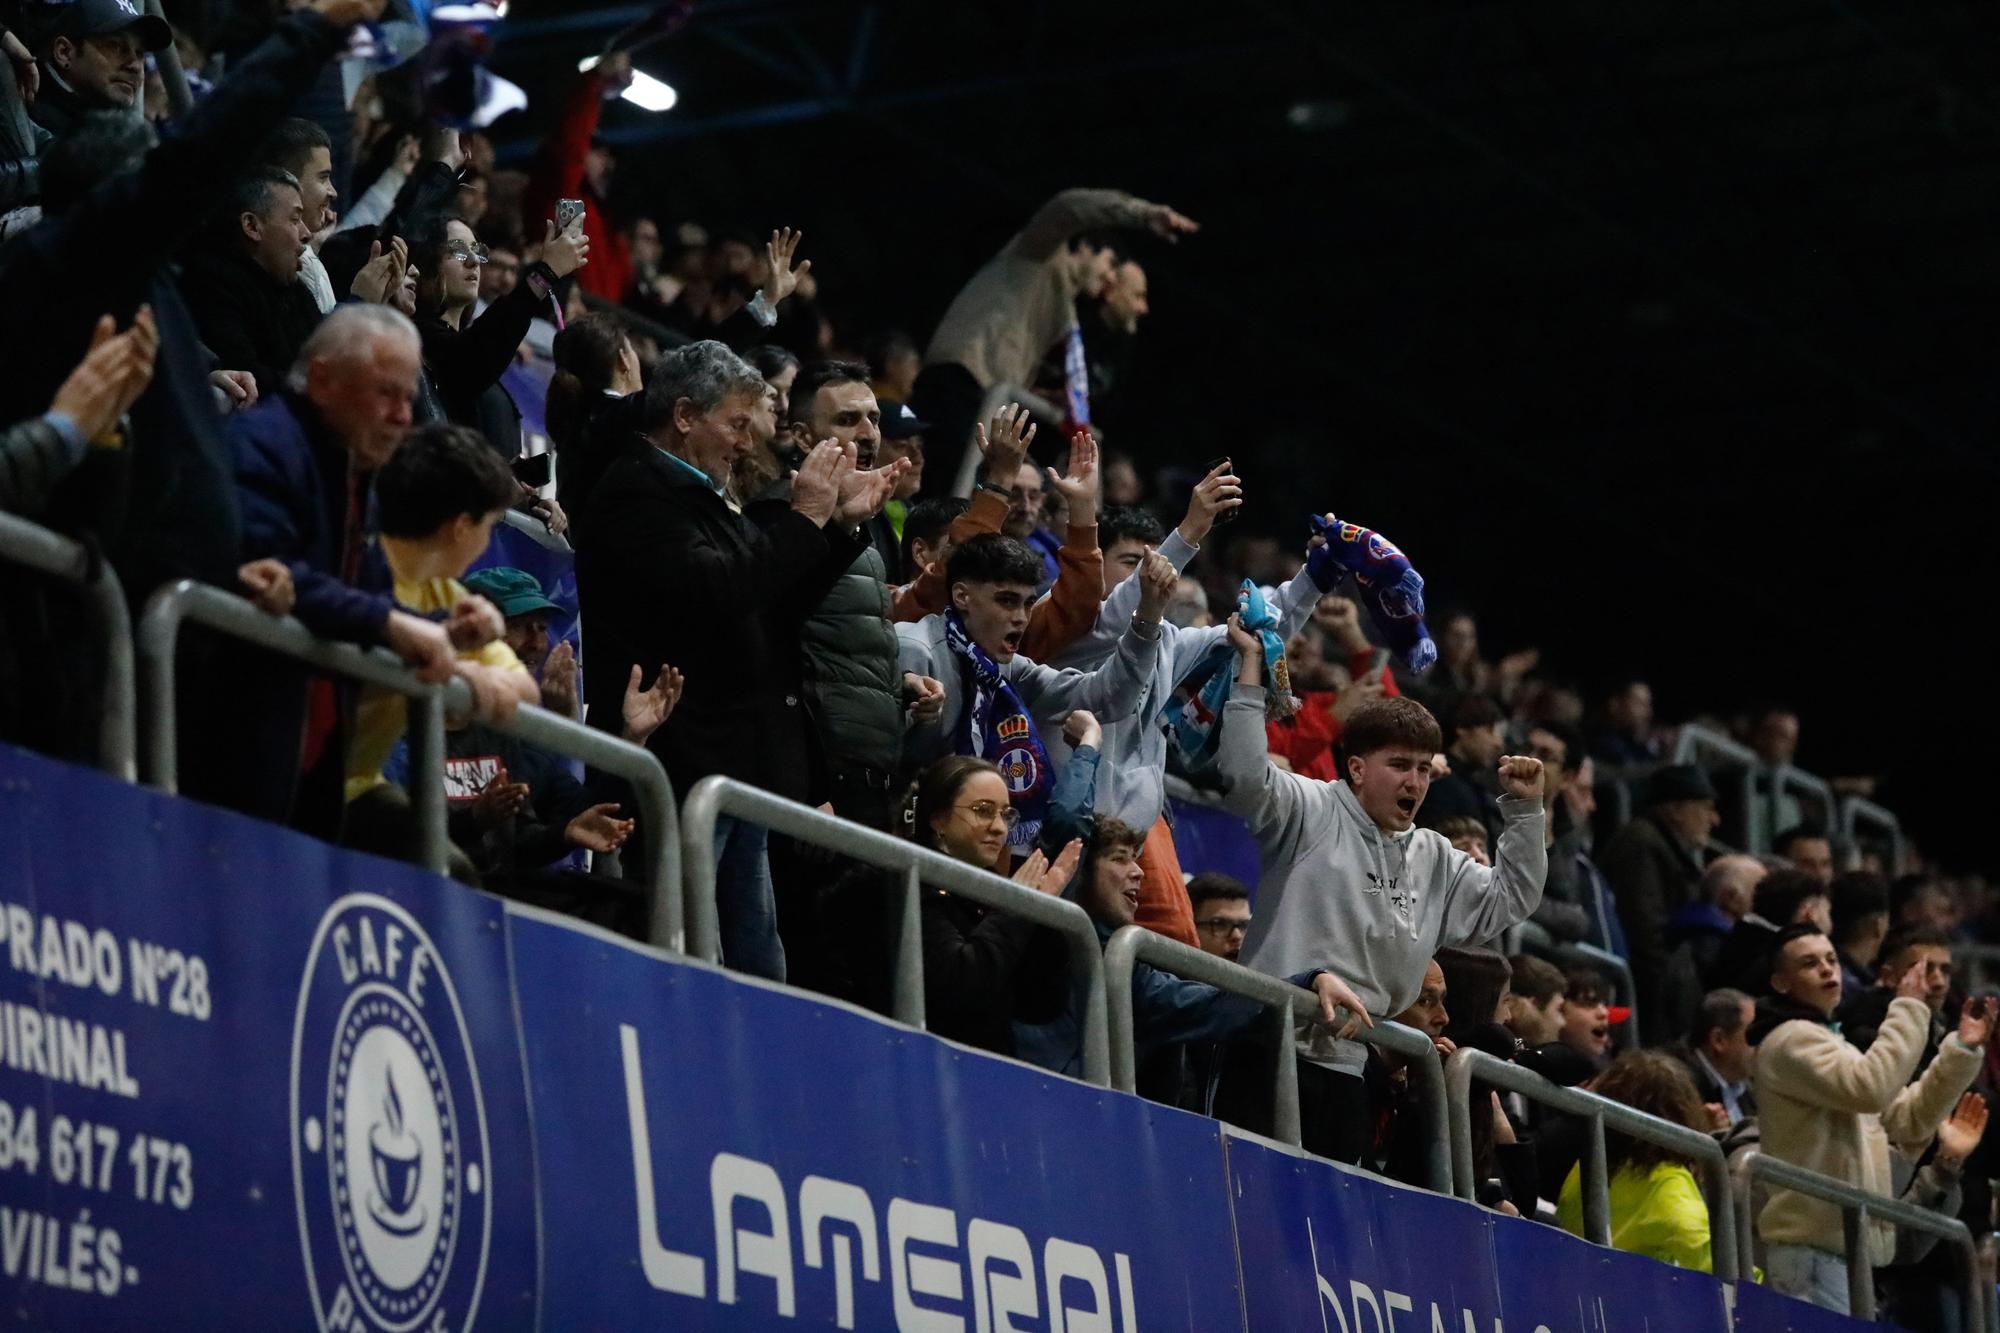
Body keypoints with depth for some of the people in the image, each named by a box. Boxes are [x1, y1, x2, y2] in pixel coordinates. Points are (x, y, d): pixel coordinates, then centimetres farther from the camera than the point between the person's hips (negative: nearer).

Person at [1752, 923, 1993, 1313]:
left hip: (1845, 1247, 10)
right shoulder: (1791, 1040, -7)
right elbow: (1870, 1088, -24)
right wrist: (1908, 1010, -15)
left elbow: (1908, 1120, 17)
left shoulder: (1831, 1044, 25)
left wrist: (1962, 1050, 8)